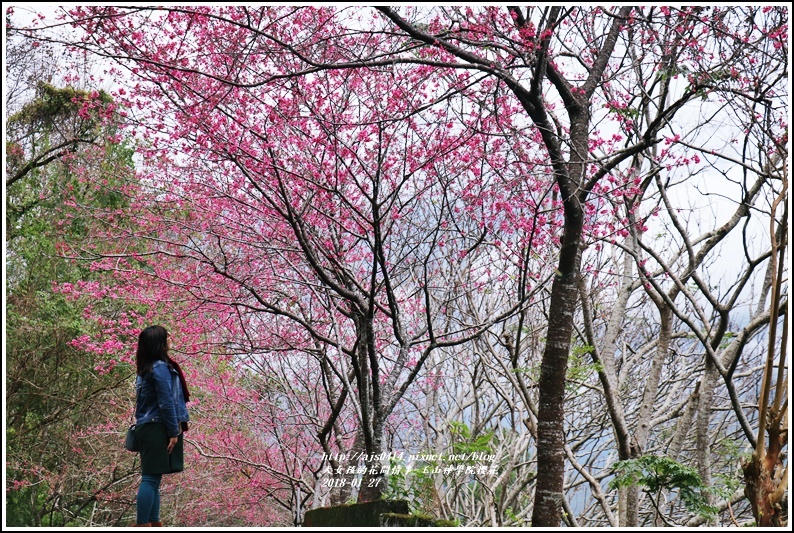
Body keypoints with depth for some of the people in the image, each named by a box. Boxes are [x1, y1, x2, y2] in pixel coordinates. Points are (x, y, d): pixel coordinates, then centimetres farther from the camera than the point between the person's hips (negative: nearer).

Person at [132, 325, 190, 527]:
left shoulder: (146, 369, 16)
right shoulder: (160, 367, -12)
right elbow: (166, 403, -16)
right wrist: (174, 432, -13)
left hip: (148, 428, 10)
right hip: (157, 429, -10)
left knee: (153, 478, 11)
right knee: (151, 478, -10)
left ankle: (153, 523, 14)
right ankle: (141, 525, -12)